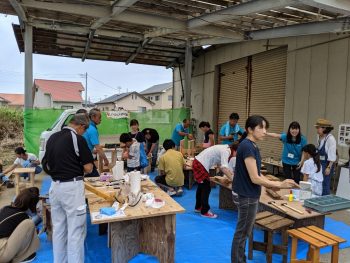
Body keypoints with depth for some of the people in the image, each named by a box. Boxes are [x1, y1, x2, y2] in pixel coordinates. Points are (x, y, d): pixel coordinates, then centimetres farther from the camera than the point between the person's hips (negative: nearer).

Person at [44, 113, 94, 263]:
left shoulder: (52, 138, 8)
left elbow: (47, 166, 15)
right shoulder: (78, 139, -13)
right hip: (72, 187, -7)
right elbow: (88, 168, -10)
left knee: (58, 228, 18)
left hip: (55, 186, 8)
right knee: (75, 231, 3)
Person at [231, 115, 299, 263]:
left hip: (248, 195, 9)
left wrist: (272, 185, 1)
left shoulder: (252, 146, 7)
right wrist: (280, 184, -17)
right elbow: (254, 178, -23)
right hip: (246, 196, -9)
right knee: (242, 233, 6)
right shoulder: (247, 147, -23)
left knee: (243, 232, 21)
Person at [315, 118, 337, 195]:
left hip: (327, 165, -7)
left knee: (325, 185, 0)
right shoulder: (319, 138, 6)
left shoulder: (330, 139, -16)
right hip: (319, 164, 7)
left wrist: (329, 167, -18)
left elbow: (332, 156, -17)